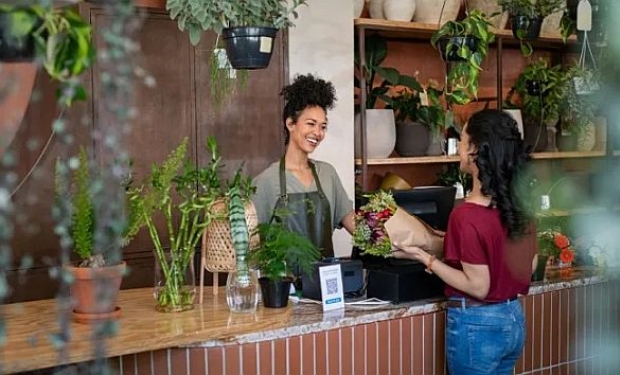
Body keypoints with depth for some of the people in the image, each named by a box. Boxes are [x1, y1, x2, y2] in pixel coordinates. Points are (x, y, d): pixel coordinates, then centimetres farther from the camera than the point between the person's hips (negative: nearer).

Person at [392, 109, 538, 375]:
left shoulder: (467, 215, -23)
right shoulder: (519, 203, -1)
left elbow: (478, 287, -19)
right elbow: (530, 265, 10)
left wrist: (424, 257, -14)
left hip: (476, 325, -7)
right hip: (513, 319, 7)